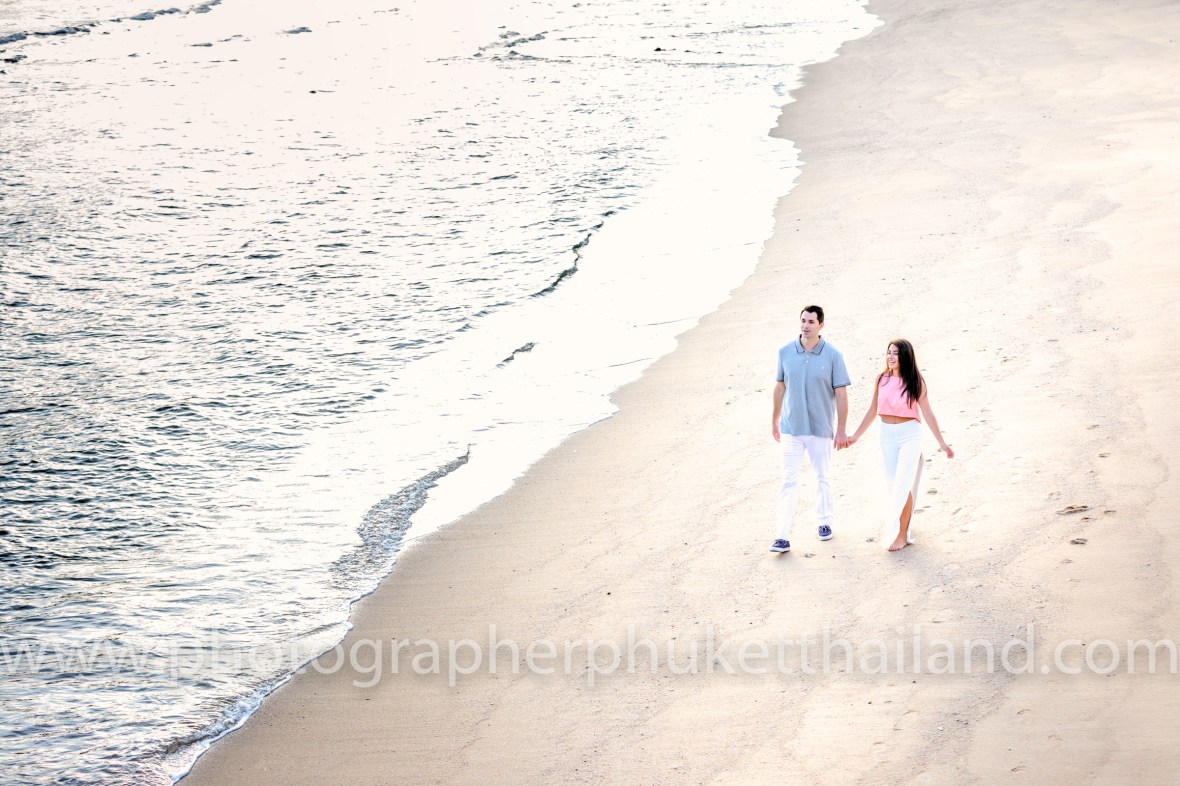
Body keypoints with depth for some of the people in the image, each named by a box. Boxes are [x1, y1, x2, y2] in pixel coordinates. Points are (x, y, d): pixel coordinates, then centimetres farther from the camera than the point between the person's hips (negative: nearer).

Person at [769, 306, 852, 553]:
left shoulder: (833, 356, -9)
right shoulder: (786, 352, -2)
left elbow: (841, 394, -6)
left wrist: (841, 430, -8)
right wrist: (774, 421, 15)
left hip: (821, 429, -1)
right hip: (791, 428, 1)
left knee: (823, 479, 15)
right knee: (788, 482, -4)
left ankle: (825, 522, 35)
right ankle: (783, 536, -7)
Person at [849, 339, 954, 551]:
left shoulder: (916, 382, -7)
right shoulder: (882, 380, 2)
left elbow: (927, 413, -3)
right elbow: (872, 411, 11)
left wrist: (942, 443, -3)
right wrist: (856, 436, 14)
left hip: (910, 434, -4)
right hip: (887, 435, 4)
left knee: (903, 485, -7)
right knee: (893, 485, 7)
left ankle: (902, 535, -1)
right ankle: (901, 526, 21)